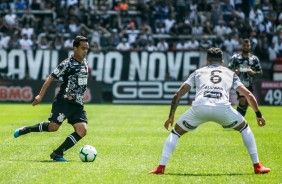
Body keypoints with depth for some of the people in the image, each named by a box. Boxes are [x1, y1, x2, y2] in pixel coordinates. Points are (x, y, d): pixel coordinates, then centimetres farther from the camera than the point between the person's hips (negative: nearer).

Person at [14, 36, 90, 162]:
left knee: (82, 130, -11)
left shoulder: (85, 63, 13)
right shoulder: (67, 64, -10)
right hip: (64, 102, -7)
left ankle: (57, 154, -8)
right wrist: (40, 95, -20)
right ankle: (24, 130, 7)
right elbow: (51, 78, -13)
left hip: (77, 104, 7)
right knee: (53, 127, -16)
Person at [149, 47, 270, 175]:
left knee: (176, 132, 22)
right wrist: (258, 114, 37)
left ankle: (161, 167, 10)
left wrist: (171, 116, 31)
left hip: (199, 107, 0)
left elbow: (178, 94, 25)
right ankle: (257, 166, 21)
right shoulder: (230, 73, 31)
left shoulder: (198, 72, 31)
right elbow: (249, 95, 25)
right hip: (222, 107, 0)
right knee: (244, 128, 27)